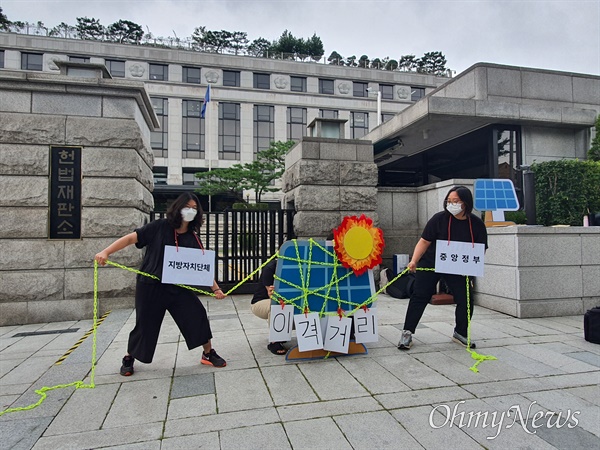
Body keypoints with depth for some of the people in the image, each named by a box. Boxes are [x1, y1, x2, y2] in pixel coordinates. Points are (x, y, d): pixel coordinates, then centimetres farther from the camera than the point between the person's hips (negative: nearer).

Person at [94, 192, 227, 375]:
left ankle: (208, 353, 12)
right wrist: (105, 252, -19)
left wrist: (216, 288, -10)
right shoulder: (160, 227, -10)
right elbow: (131, 238, -9)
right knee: (145, 325, 8)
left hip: (178, 288, 3)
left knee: (198, 315, -8)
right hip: (150, 286, -2)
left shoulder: (193, 239, -1)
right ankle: (129, 359, 36)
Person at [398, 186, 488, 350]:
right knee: (419, 297, -3)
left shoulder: (477, 224, -9)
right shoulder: (439, 218, -15)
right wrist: (414, 261, -23)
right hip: (430, 263, -2)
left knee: (465, 300, 0)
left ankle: (460, 333, 27)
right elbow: (424, 241, -12)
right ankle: (407, 333, 7)